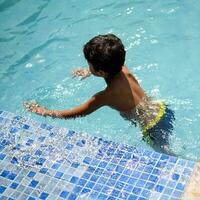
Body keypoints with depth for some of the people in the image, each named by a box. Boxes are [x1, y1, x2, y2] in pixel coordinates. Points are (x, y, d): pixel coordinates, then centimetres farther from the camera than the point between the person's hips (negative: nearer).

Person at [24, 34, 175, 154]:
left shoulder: (105, 96, -28)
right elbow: (109, 67, 18)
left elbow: (73, 114, -15)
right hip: (162, 108, 7)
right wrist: (89, 71, 21)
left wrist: (43, 111, -6)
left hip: (154, 128, -7)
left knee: (163, 152, 20)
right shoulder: (123, 70, -11)